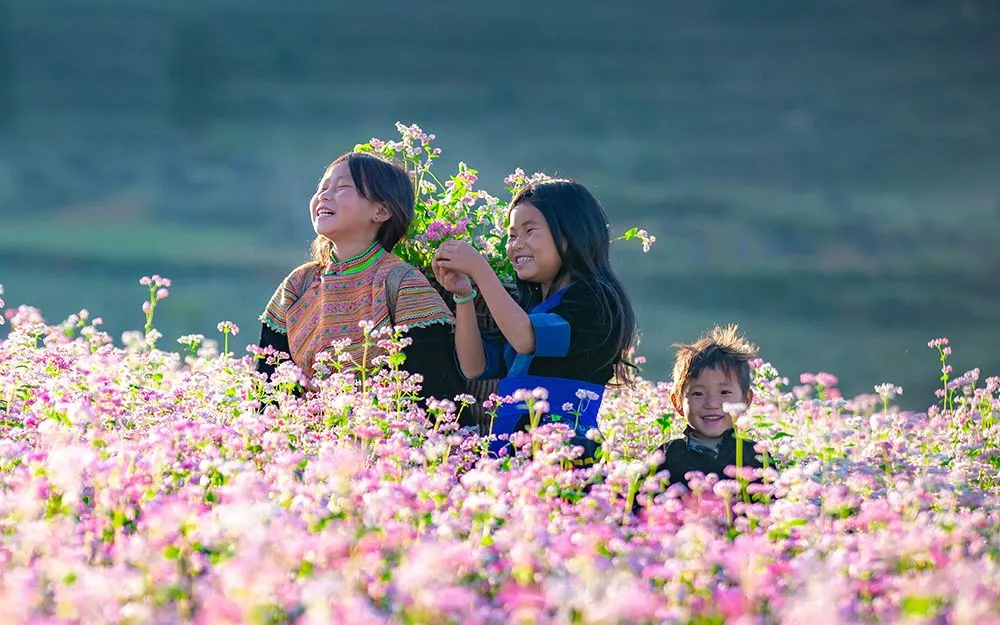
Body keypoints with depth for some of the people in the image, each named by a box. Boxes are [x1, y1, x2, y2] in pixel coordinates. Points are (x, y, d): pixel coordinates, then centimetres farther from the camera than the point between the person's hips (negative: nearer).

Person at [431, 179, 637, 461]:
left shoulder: (595, 300, -2)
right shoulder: (526, 305, 22)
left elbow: (526, 339, -17)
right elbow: (474, 367, 14)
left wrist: (479, 269, -13)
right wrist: (463, 296, 4)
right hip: (507, 445, 7)